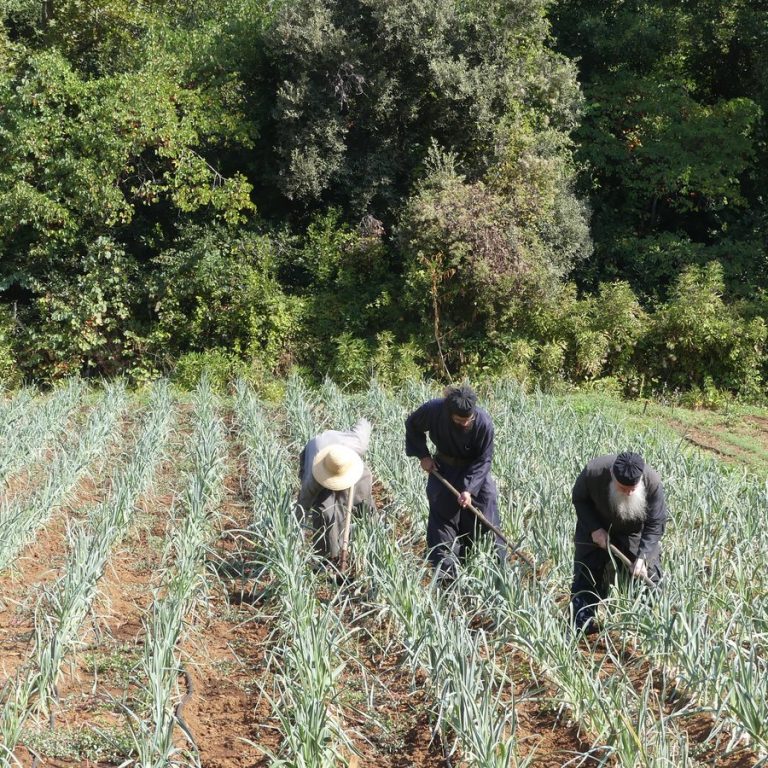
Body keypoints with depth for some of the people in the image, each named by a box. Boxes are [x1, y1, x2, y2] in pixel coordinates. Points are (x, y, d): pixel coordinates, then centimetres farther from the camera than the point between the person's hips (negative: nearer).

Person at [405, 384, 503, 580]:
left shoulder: (483, 422, -29)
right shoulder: (434, 410, -26)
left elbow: (484, 459, -20)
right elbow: (412, 425, -3)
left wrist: (469, 489, -29)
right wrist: (423, 455, -10)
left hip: (474, 470, -1)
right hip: (443, 468, 1)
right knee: (442, 517, -1)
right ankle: (445, 570, 7)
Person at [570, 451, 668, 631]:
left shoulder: (652, 481, -33)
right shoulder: (593, 472, -34)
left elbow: (655, 524, -22)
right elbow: (579, 499, -12)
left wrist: (642, 556, -32)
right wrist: (594, 528, -22)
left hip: (635, 533, 0)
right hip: (596, 530, 0)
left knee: (649, 574, -5)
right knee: (586, 577, -2)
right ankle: (581, 627, 8)